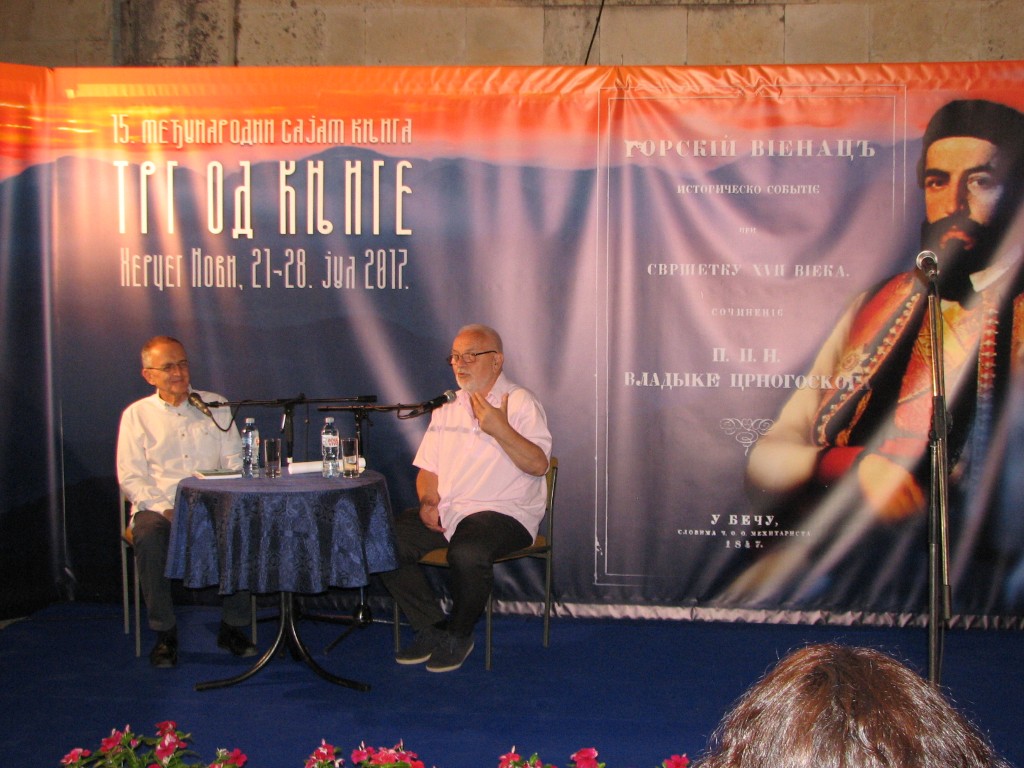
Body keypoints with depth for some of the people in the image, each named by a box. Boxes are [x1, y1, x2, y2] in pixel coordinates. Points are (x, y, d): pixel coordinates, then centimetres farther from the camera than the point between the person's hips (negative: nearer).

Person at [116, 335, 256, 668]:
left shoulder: (215, 406, 13)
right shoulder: (137, 414, 9)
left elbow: (234, 463, 9)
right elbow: (130, 478, 1)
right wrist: (165, 510, -15)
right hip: (159, 506, -1)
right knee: (148, 536, -34)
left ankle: (232, 626, -13)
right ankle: (165, 633, -18)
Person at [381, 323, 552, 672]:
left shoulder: (521, 402, 1)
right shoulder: (446, 407, 19)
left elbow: (538, 464, -11)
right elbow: (428, 469, 19)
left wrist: (500, 429, -21)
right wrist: (428, 502, -1)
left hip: (504, 512, -6)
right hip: (445, 511, 6)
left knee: (467, 553, -36)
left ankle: (458, 634, -7)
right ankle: (432, 628, -1)